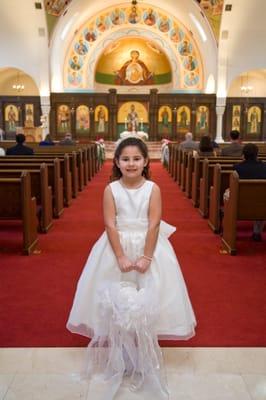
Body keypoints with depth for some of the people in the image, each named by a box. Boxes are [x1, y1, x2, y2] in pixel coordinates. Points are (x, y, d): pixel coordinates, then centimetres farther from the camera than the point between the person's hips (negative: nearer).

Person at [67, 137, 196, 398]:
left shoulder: (153, 189, -5)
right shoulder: (111, 189, -4)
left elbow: (154, 225, -10)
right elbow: (110, 225, -9)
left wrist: (146, 257, -15)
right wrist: (121, 257, -15)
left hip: (148, 247, 0)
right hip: (117, 247, 0)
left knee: (147, 301, 4)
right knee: (115, 301, 4)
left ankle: (142, 355, 24)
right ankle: (118, 355, 23)